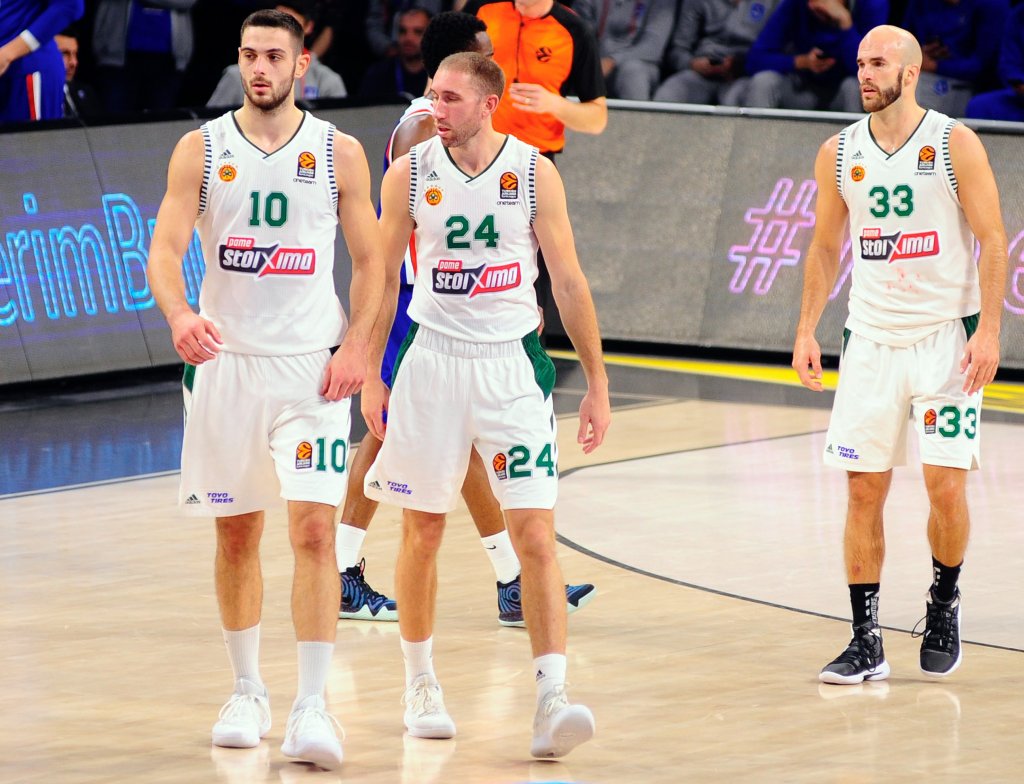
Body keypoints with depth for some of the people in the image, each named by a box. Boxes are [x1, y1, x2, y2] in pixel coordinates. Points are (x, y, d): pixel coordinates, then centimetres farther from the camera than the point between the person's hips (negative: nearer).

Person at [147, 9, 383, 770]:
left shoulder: (339, 152, 1)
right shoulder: (201, 150, 1)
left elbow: (370, 260, 5)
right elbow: (165, 249, -6)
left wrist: (356, 346, -10)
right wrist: (180, 314, -27)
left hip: (311, 363, -1)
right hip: (227, 359, 1)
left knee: (315, 530, -12)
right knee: (237, 534, 10)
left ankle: (313, 705, -12)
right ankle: (248, 692, 25)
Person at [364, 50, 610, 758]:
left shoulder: (534, 172, -4)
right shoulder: (409, 174, -2)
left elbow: (569, 282, 1)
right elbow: (383, 277, 7)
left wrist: (597, 384, 0)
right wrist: (371, 376, 4)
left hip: (512, 362, -1)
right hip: (432, 360, 1)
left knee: (536, 532, -10)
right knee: (423, 532, 8)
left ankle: (552, 701, -15)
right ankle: (421, 684, 26)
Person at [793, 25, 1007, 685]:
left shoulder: (955, 145, -6)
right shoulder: (840, 154, 5)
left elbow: (993, 240, -6)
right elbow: (826, 247, 15)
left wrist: (988, 331, -14)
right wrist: (806, 332, 7)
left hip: (946, 335, -3)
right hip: (872, 338, 3)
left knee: (947, 484, -7)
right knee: (865, 489, -1)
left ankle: (944, 604, 19)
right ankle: (866, 642, 4)